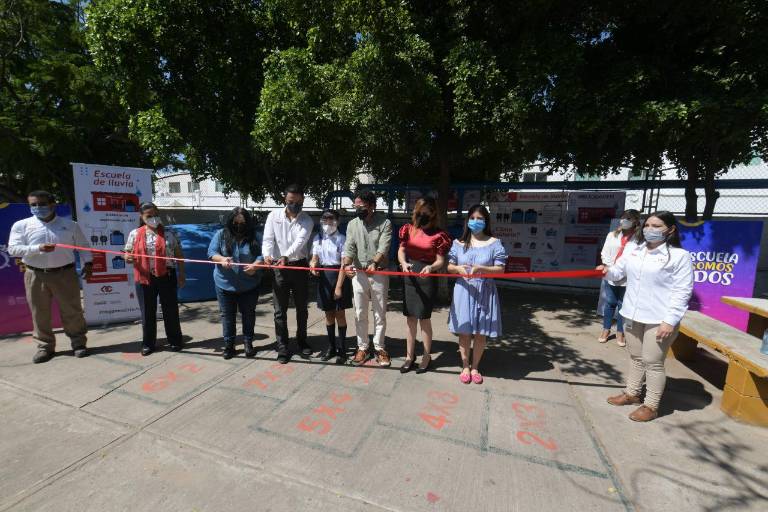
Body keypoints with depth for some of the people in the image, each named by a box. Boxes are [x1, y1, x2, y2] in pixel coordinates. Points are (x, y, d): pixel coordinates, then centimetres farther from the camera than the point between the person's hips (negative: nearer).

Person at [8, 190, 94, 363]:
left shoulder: (70, 225, 6)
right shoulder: (21, 225, 5)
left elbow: (83, 246, 10)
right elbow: (13, 249, -4)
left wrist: (87, 262, -3)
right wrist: (38, 248, -20)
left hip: (65, 274, -1)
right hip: (35, 276, 1)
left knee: (72, 311, 4)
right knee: (40, 313, 7)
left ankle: (79, 343, 15)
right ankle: (45, 346, 20)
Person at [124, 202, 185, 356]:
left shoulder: (168, 234, 2)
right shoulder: (135, 234, 4)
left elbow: (179, 254, 5)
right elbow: (127, 254, 8)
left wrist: (181, 275, 2)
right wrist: (128, 258, -17)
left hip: (166, 277, -1)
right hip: (144, 279, 1)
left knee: (170, 309, 7)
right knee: (147, 311, 10)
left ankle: (174, 341, 22)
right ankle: (148, 343, 25)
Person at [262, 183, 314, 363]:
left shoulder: (307, 220, -3)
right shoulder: (274, 216, 1)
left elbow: (300, 241, -19)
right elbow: (268, 239, -8)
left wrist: (286, 256, -36)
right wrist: (267, 255, -30)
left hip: (299, 266, 0)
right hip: (279, 268, 0)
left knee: (302, 307, 12)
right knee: (280, 310, 4)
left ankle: (302, 341, 31)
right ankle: (283, 347, 15)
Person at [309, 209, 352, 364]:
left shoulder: (341, 239, -11)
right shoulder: (318, 238, 5)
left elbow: (344, 264, -14)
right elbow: (315, 257, 12)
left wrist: (339, 286, -17)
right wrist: (313, 265, -13)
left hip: (338, 276, -5)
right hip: (324, 277, 5)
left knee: (340, 314, 4)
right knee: (329, 314, 13)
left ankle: (342, 349, 18)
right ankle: (331, 347, 27)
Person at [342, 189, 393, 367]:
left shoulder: (384, 223, -4)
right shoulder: (353, 224, 6)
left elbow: (384, 247, -17)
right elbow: (349, 247, -4)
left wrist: (375, 263, -35)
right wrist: (347, 264, -24)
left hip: (379, 274, -2)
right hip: (358, 274, 3)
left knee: (380, 313, 8)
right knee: (360, 313, 9)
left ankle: (379, 347, 23)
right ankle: (362, 347, 25)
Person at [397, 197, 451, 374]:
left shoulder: (438, 235, -7)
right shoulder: (409, 229, 4)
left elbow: (440, 260, -8)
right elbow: (401, 250, 4)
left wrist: (431, 267, -28)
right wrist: (404, 263, -15)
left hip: (426, 279, -4)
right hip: (409, 277, 4)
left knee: (424, 318, 6)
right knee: (410, 318, 12)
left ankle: (427, 356, 25)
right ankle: (409, 356, 26)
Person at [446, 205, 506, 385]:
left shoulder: (494, 243, -1)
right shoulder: (458, 243, 4)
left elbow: (500, 269, -5)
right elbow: (449, 266, 7)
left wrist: (481, 269, -21)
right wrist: (458, 269, -15)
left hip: (485, 292, -1)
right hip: (464, 290, 1)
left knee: (481, 333, 8)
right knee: (464, 331, 7)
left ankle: (475, 367, 28)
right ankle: (465, 367, 26)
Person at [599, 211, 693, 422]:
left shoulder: (680, 255, -9)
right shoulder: (633, 251, 7)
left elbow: (682, 291, -13)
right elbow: (619, 272, 15)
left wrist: (670, 320, -18)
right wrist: (607, 271, -9)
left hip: (659, 320, -5)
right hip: (632, 315, 6)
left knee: (653, 362, 4)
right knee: (636, 358, 19)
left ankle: (651, 406, 20)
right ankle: (632, 393, 34)